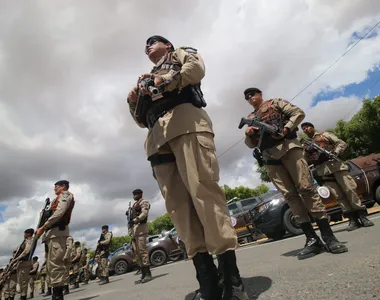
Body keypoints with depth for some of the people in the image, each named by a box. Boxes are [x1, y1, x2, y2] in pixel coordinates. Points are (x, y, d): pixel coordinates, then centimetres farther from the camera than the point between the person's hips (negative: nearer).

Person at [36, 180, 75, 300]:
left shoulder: (66, 194, 1)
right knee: (50, 265, 9)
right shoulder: (59, 198, 30)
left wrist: (43, 227, -12)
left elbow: (58, 213, -13)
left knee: (54, 263, -14)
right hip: (54, 232, 10)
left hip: (58, 231, -10)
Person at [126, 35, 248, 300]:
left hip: (185, 120, -5)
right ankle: (207, 278, -11)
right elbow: (143, 119, 32)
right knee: (176, 202, -11)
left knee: (202, 187, -21)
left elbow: (196, 68, 4)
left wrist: (163, 82, -1)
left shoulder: (181, 53, 29)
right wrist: (133, 103, 13)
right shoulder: (147, 78, 41)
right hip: (157, 137, 5)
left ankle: (230, 275, -19)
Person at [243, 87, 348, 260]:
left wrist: (286, 129, -11)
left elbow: (298, 113, 5)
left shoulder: (275, 103, 17)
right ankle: (312, 239, -6)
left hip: (287, 147, -3)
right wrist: (248, 134, -4)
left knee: (306, 188, -12)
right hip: (269, 157, 3)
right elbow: (251, 144, 18)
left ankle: (328, 236, -10)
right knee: (289, 195, -6)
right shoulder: (250, 119, 25)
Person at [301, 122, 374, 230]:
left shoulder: (325, 135, 17)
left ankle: (361, 215, 1)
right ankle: (352, 218, 0)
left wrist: (335, 153, -12)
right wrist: (306, 152, -6)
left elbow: (342, 144, 7)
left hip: (335, 164, -2)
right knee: (339, 195, -3)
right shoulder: (306, 145, 22)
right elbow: (306, 162, 14)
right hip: (322, 170, 2)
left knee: (349, 189, -8)